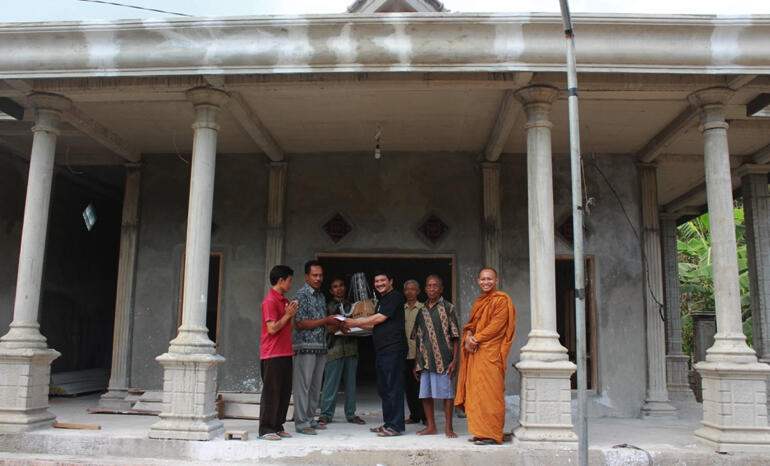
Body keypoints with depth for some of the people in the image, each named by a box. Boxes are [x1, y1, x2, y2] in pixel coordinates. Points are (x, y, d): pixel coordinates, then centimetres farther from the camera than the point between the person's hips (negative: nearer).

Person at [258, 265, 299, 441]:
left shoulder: (284, 301, 17)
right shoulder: (270, 301, -11)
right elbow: (272, 328, -18)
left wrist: (292, 315, 2)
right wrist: (287, 315, -8)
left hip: (285, 353, 9)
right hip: (272, 355, -9)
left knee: (285, 391, 10)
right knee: (271, 392, -3)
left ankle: (277, 426, 19)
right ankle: (266, 429, 4)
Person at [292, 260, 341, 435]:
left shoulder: (321, 296, 17)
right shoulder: (301, 295, -8)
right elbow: (300, 323, -16)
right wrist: (326, 321, -15)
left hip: (320, 347, 8)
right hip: (305, 346, -8)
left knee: (315, 386, 11)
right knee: (303, 386, -3)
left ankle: (310, 419, 20)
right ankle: (301, 423, 3)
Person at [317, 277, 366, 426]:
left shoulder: (352, 306, 20)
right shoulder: (328, 307, 7)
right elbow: (326, 327, -4)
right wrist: (336, 327, -22)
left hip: (351, 347, 4)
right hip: (335, 348, -4)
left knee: (351, 381, 6)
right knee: (331, 381, -5)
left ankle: (351, 413, 13)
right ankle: (326, 414, 2)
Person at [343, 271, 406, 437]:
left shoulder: (395, 296, -6)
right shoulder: (381, 301, 24)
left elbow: (380, 318, -12)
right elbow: (376, 326, 25)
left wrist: (355, 323, -6)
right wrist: (354, 325, 13)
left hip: (393, 348, -10)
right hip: (381, 350, 10)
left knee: (393, 388, -8)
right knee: (383, 388, 12)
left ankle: (396, 426, -4)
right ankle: (388, 422, 19)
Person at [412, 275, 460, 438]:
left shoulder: (448, 308, -1)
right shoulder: (422, 311, 13)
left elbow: (455, 337, -4)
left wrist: (455, 360, -11)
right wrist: (416, 363, 12)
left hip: (443, 359, -5)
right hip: (424, 360, 5)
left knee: (446, 392, 0)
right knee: (425, 393, 7)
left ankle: (448, 427, 11)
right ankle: (431, 426, 20)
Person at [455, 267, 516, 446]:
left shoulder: (502, 300, -4)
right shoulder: (478, 302, 20)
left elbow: (497, 324, -13)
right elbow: (471, 324, 17)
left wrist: (477, 339, -14)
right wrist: (468, 337, -4)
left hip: (491, 353, -8)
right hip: (475, 351, 8)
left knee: (489, 392, -8)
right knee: (476, 391, 7)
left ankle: (492, 434, -3)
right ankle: (481, 431, 14)